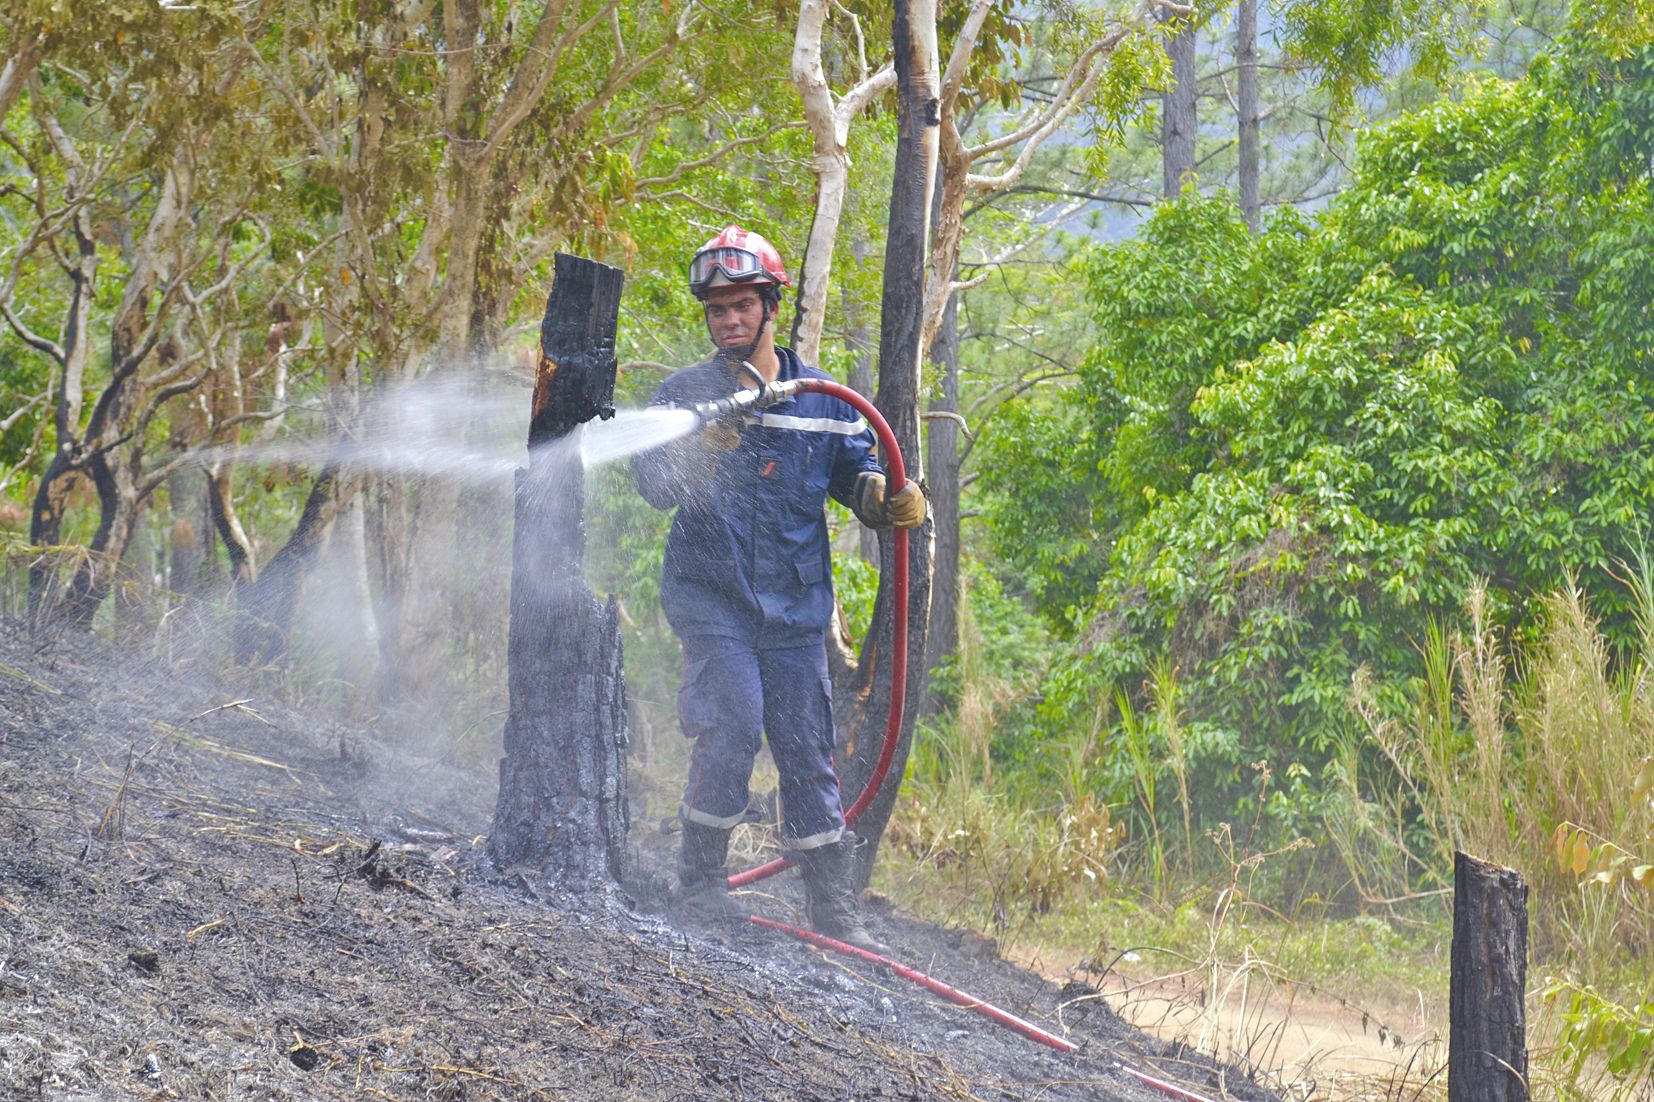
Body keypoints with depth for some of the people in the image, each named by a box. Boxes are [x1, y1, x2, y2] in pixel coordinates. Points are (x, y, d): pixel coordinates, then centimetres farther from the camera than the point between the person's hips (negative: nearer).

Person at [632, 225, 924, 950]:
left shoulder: (821, 398, 9)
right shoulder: (686, 393, 1)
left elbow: (854, 466, 15)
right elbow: (655, 483, -12)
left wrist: (891, 499, -7)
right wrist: (709, 441, -30)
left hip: (795, 609, 3)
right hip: (712, 598, -2)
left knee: (807, 750, 4)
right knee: (733, 728, -18)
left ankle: (834, 910, 12)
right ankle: (701, 878, -2)